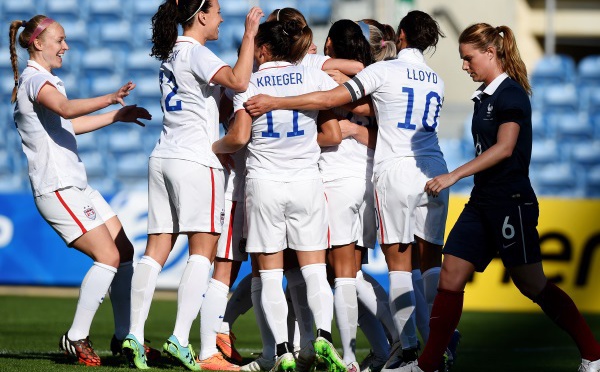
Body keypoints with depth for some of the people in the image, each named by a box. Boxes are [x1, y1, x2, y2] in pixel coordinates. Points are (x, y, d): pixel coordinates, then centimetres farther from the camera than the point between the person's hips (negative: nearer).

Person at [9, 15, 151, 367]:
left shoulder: (44, 80, 21)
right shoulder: (34, 78, -11)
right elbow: (65, 108, -31)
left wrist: (116, 116, 33)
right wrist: (110, 99, -43)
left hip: (77, 184, 10)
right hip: (57, 188, -10)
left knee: (124, 251, 7)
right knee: (108, 256, -16)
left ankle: (125, 335, 13)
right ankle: (76, 338, -10)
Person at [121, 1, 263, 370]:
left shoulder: (173, 53, 18)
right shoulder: (195, 53, -7)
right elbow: (238, 81, -22)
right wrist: (249, 34, -12)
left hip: (163, 158, 8)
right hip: (196, 160, -8)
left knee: (156, 250, 4)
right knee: (203, 251, -6)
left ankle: (135, 334, -2)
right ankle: (180, 339, -13)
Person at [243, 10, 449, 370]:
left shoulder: (384, 71, -5)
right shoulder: (436, 81, 13)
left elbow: (330, 99, -11)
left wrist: (276, 102, -7)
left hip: (395, 170, -5)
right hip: (434, 170, 5)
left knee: (399, 263, -1)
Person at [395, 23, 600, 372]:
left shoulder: (511, 93, -13)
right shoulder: (485, 96, 14)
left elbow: (504, 148, -21)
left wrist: (454, 175, -25)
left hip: (511, 202, -9)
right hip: (483, 200, 9)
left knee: (532, 284, -1)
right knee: (450, 275, 1)